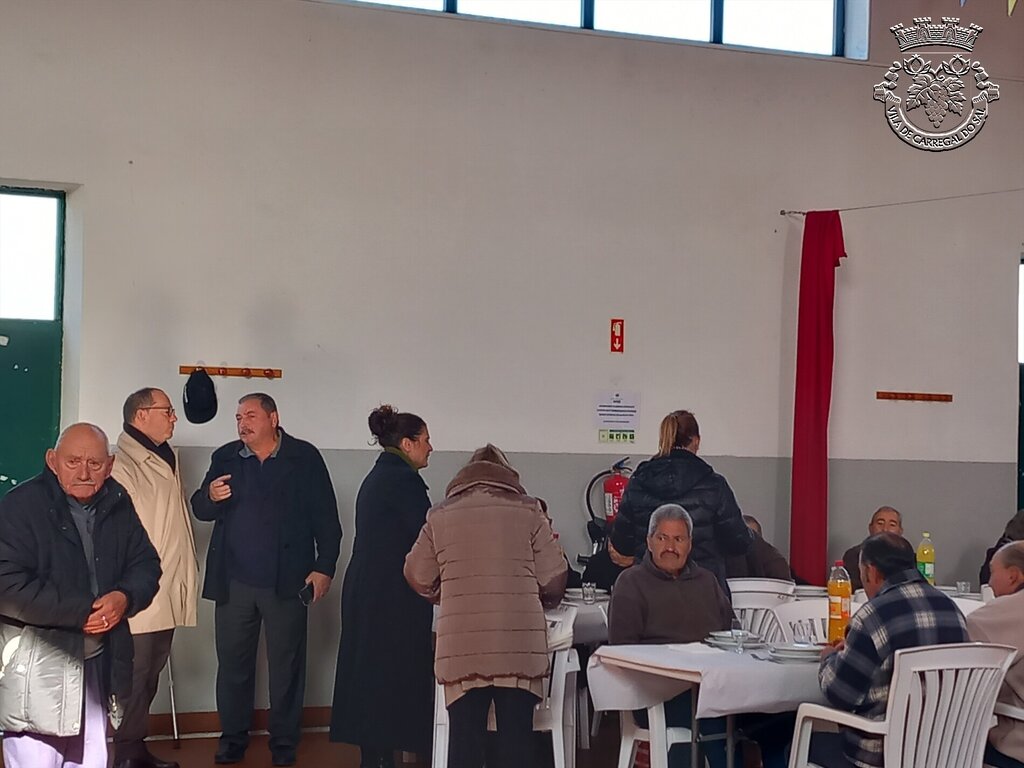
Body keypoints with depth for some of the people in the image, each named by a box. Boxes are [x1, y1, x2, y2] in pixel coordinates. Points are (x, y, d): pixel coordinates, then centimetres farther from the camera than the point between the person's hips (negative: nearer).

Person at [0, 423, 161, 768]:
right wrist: (81, 612, -18)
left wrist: (125, 597, -11)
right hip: (35, 670, -6)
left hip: (98, 664, 6)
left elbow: (146, 564, 11)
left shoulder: (118, 506, 7)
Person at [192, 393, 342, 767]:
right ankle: (233, 737, 20)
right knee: (232, 663, 7)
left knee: (286, 665, 4)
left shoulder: (305, 457, 0)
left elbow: (326, 518, -1)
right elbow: (199, 509, 10)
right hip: (233, 582, 3)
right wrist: (210, 496, -13)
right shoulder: (224, 457, 10)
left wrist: (324, 567, -8)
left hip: (286, 582, -3)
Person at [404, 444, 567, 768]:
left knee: (464, 739, 4)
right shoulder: (528, 511, 4)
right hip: (519, 643, -1)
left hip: (461, 645, 1)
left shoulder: (440, 515, 9)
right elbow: (553, 578, 4)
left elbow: (419, 579, 15)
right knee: (516, 739, 5)